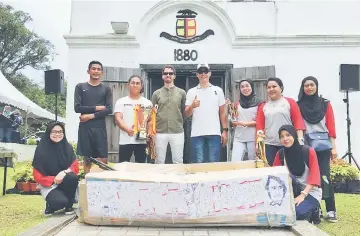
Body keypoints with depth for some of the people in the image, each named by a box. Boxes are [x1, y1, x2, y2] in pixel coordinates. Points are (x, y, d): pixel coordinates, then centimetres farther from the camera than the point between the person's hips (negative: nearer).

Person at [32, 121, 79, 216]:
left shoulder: (67, 147, -4)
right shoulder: (41, 150, -12)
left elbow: (75, 167, -4)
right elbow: (38, 176, -9)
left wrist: (64, 172, -24)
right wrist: (54, 180, -22)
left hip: (65, 183, 4)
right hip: (48, 185, -3)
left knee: (72, 177, -31)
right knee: (61, 201, -32)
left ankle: (69, 205, -6)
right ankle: (50, 205, 7)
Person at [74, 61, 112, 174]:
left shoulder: (106, 89, 9)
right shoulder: (80, 87, 7)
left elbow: (109, 109, -2)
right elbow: (77, 107, -3)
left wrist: (91, 116, -11)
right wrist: (97, 108, -7)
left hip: (100, 127, 0)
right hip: (85, 127, 0)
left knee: (103, 160, -3)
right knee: (87, 159, 5)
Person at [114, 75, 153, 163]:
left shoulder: (147, 102, 11)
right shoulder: (121, 101, 6)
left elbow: (150, 120, 7)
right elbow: (118, 119, -6)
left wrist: (149, 133, -13)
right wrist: (127, 129, -26)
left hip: (142, 141, 2)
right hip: (125, 141, -1)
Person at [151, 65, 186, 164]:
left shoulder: (181, 92, 7)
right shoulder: (156, 93, 9)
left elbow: (185, 112, 8)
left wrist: (179, 124, 0)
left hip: (177, 132, 0)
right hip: (160, 132, 1)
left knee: (178, 161, 3)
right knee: (159, 161, 6)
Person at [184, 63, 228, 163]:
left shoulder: (218, 90, 10)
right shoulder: (191, 92, 7)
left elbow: (222, 112, 11)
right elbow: (186, 114, 3)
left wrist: (225, 130, 3)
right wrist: (192, 106, -17)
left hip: (214, 133, 0)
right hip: (197, 134, 0)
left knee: (213, 162, 1)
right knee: (198, 162, 1)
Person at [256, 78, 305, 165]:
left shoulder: (290, 102, 5)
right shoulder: (263, 106, 13)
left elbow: (298, 120, 0)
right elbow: (260, 124, 13)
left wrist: (300, 139, -9)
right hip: (269, 144, 3)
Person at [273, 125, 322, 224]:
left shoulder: (309, 151, -15)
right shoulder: (280, 153, -3)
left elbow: (314, 176, -18)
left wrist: (303, 195, -27)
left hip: (311, 191, -3)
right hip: (294, 190, 3)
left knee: (298, 212, -31)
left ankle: (313, 210, 3)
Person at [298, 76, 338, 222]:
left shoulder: (325, 104, 8)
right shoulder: (298, 105, 7)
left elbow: (331, 126, 5)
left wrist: (333, 147, -2)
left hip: (322, 144, 0)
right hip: (305, 145, 1)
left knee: (324, 176, -5)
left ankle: (331, 211, 0)